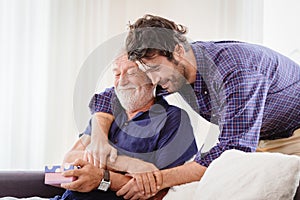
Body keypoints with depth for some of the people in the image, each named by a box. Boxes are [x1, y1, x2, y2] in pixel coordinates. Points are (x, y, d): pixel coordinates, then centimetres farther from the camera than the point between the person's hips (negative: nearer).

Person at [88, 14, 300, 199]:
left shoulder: (235, 70, -35)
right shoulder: (173, 69, -12)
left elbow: (235, 151, -41)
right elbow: (111, 95, -1)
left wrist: (159, 179, -44)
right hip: (258, 141, 6)